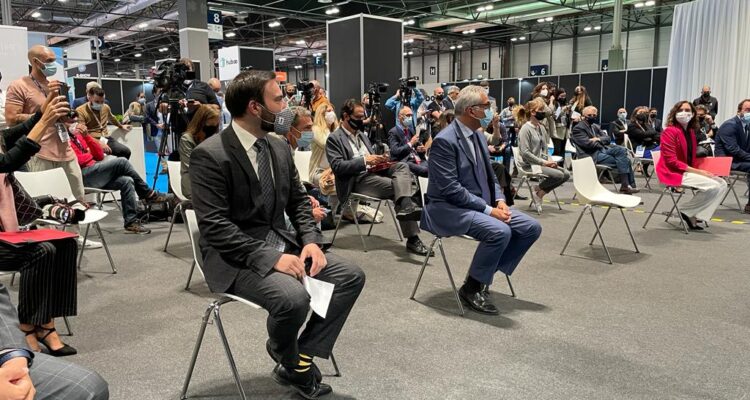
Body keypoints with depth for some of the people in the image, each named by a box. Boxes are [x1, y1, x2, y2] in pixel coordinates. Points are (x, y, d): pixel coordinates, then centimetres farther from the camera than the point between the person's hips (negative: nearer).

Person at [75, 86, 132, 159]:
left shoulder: (106, 108, 13)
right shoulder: (80, 111, -7)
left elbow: (112, 118, 38)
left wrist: (121, 126, 54)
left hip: (106, 139, 6)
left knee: (126, 151, -17)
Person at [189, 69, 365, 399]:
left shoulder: (279, 147, 6)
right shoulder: (209, 155, -17)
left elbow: (298, 201, 12)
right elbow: (215, 227, -22)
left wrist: (310, 240, -6)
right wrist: (270, 257, -27)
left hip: (280, 243, 8)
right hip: (235, 257, -7)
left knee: (351, 276, -5)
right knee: (294, 297, -32)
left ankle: (301, 358, 4)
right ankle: (286, 359, 4)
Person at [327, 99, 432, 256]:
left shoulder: (361, 135, 25)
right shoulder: (334, 138, -1)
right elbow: (337, 166, -14)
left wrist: (378, 160, 2)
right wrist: (364, 160, -20)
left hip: (374, 172, 8)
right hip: (358, 180, -7)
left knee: (402, 166, -21)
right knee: (398, 187, -25)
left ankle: (406, 206, -46)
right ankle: (412, 238, -30)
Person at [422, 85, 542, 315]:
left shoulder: (478, 135, 10)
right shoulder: (444, 140, -18)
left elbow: (488, 175, 17)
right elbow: (451, 189, -24)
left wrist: (499, 200, -2)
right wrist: (489, 209, -22)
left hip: (481, 204, 9)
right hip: (448, 208, -9)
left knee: (531, 227, -2)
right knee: (500, 231, -31)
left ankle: (484, 274, 8)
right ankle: (472, 287, -9)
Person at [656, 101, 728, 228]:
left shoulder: (691, 132, 14)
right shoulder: (670, 131, -12)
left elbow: (692, 157, 20)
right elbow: (671, 161, -17)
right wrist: (697, 171, -18)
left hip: (689, 171, 9)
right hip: (673, 172, -9)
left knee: (722, 184, -4)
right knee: (712, 186, -21)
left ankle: (697, 215, -7)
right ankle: (686, 211, -5)